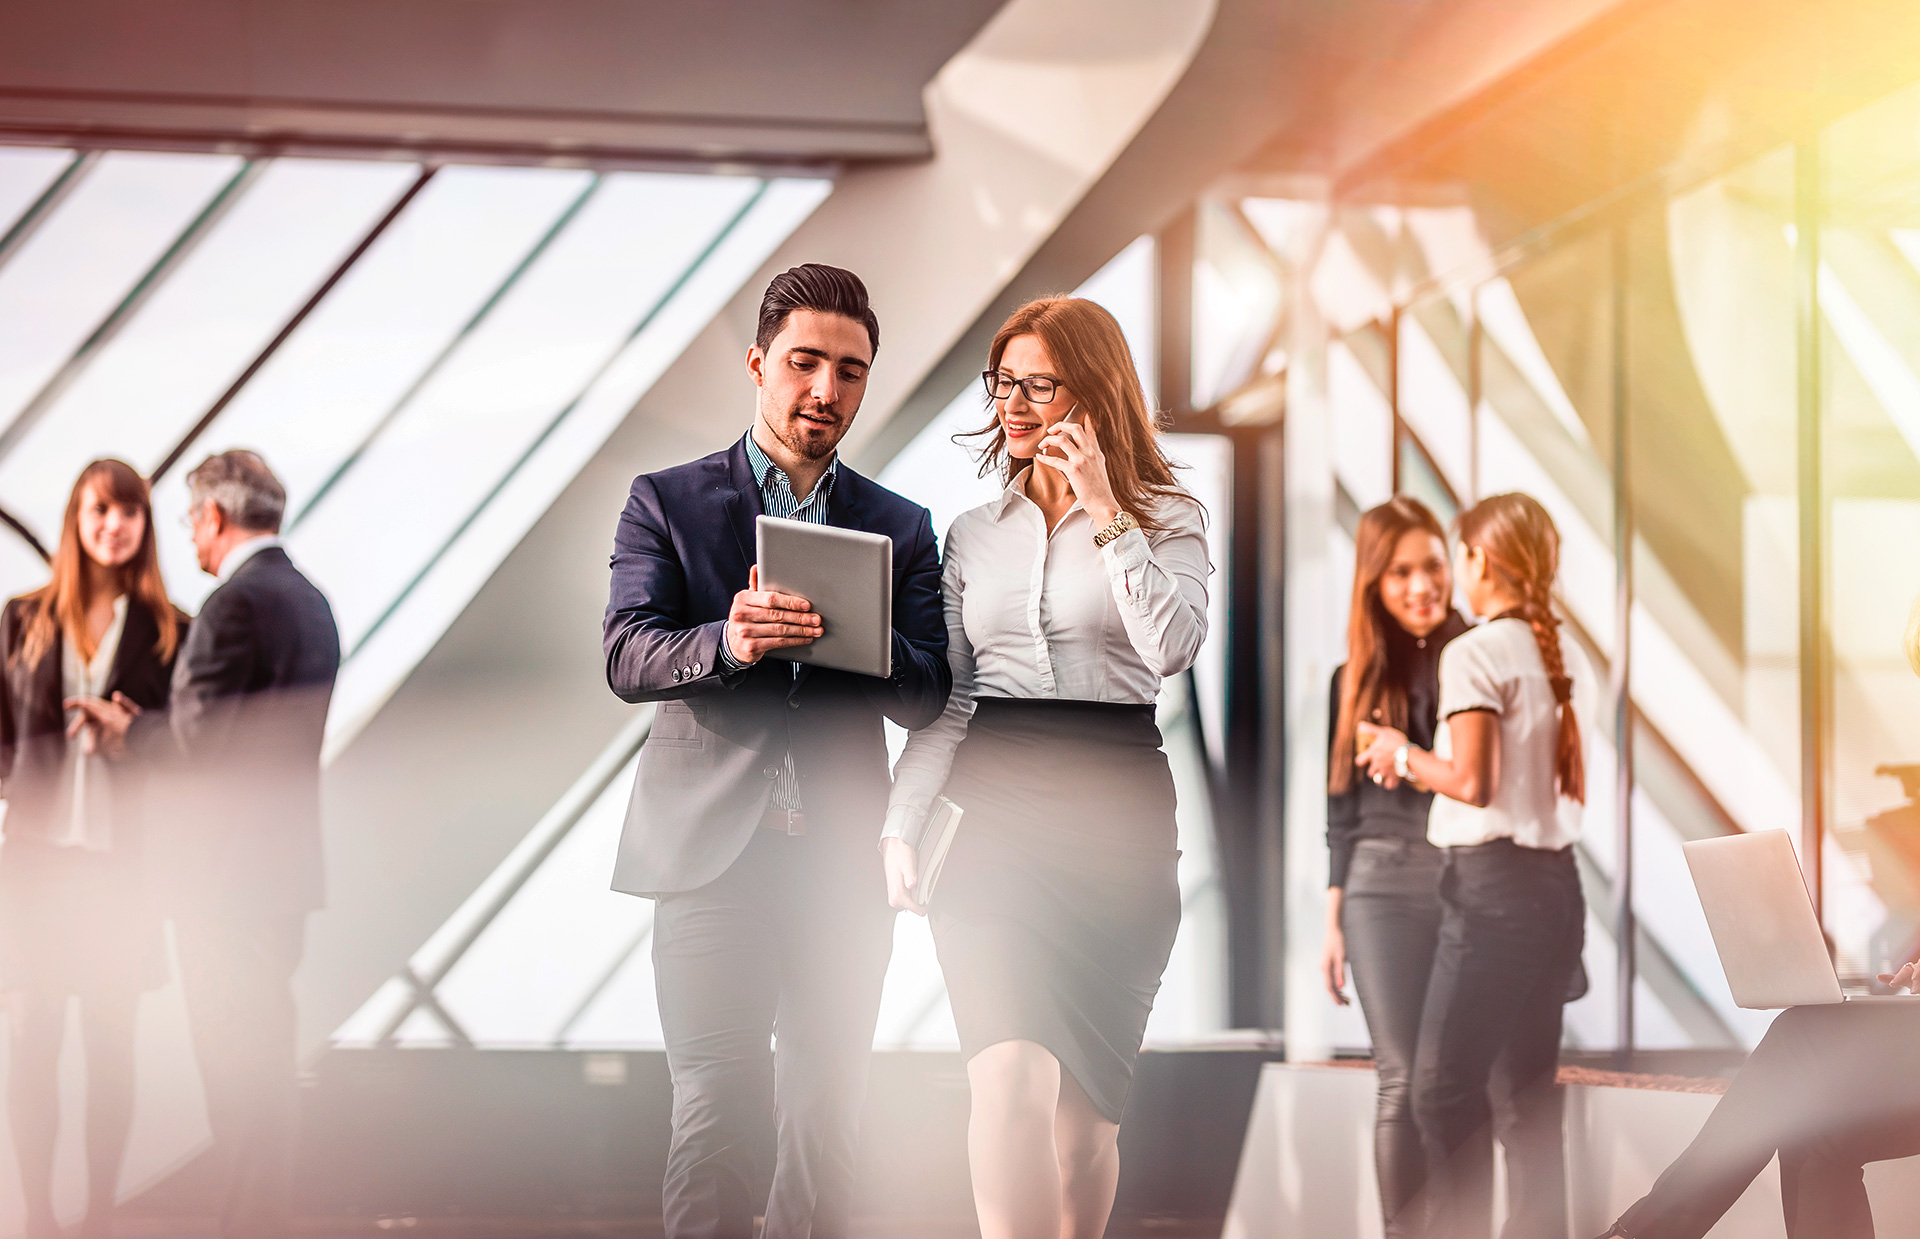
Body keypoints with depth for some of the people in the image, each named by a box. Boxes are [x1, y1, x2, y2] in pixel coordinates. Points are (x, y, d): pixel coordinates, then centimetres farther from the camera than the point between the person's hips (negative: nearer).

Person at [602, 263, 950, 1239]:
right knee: (719, 1113, -8)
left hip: (843, 861, 3)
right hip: (714, 852, -3)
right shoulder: (667, 502, 7)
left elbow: (927, 701, 5)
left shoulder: (900, 528, 13)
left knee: (826, 1121, 5)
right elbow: (627, 658, -5)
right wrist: (727, 642, -26)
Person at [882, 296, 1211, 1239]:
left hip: (1117, 806, -1)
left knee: (1085, 1092, 2)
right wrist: (900, 826, 3)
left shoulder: (1166, 518, 6)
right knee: (1009, 1075, -18)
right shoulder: (973, 534, 16)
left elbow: (1171, 648, -12)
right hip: (993, 804, 1)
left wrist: (1106, 513, -12)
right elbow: (943, 696, 14)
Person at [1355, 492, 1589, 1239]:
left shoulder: (1475, 653, -10)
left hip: (1493, 880, -8)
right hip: (1557, 883, 8)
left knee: (1443, 1092, -4)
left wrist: (1402, 755, 1)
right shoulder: (1562, 660, 12)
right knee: (1528, 1097, 12)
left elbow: (1470, 782, -17)